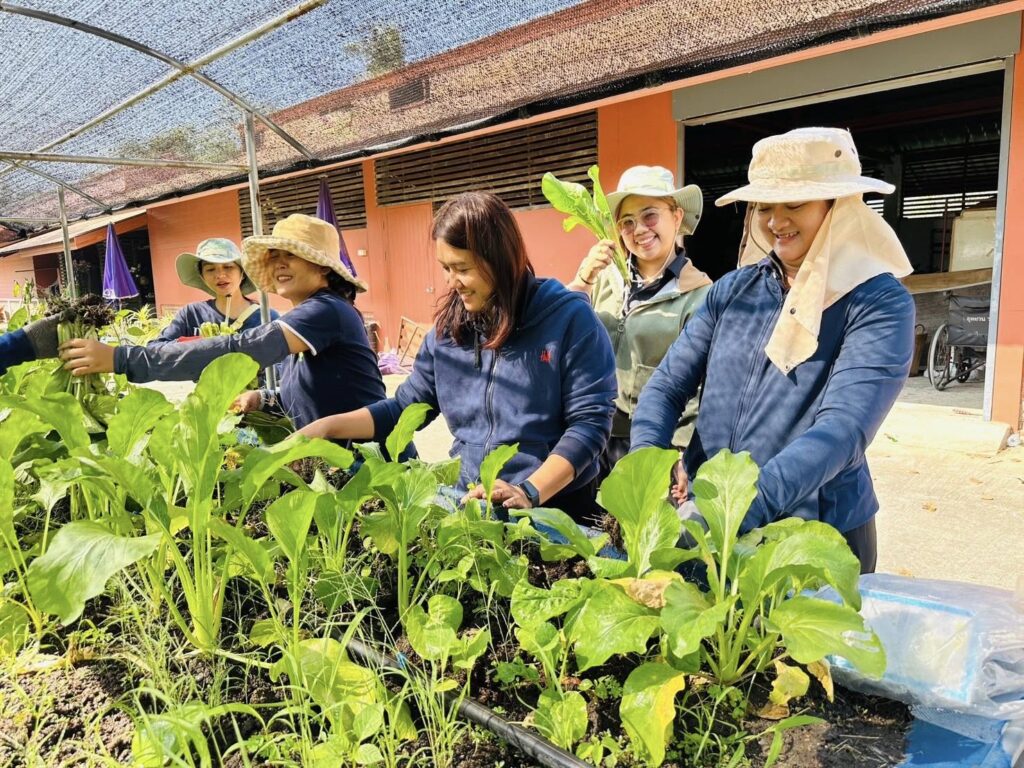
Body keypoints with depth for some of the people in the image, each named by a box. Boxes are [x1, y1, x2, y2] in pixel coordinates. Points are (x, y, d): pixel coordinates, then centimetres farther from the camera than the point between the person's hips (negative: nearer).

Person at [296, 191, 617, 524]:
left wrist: (529, 492, -21)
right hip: (469, 505, 4)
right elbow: (405, 406, 14)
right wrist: (328, 426, 2)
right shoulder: (447, 328, 8)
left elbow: (590, 421, -11)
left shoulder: (569, 317, -7)